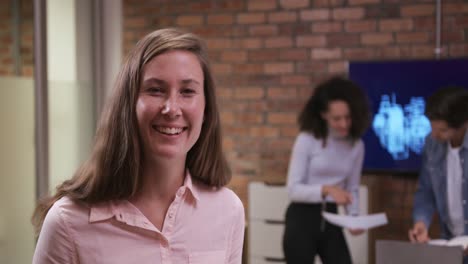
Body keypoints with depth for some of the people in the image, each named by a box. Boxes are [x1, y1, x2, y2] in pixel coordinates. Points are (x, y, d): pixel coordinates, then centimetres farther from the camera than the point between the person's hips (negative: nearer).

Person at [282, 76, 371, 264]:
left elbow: (352, 189, 10)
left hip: (330, 221, 4)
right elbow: (293, 189, -14)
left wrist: (354, 216, -9)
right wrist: (326, 189, -29)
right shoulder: (307, 140, -11)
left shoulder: (356, 145, 3)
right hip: (302, 219, -4)